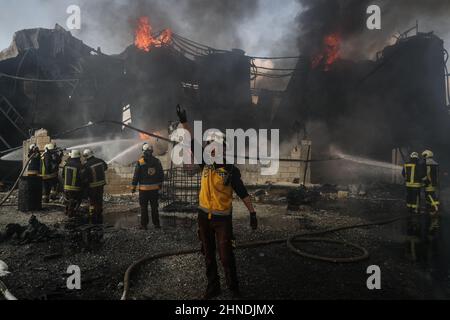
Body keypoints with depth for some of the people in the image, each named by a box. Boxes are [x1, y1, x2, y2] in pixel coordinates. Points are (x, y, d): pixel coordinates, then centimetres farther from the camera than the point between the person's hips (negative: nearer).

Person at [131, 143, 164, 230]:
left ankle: (144, 225, 11)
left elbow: (136, 176, -8)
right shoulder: (157, 161, 0)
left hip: (144, 189, -3)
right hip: (155, 188, 3)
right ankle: (156, 224, 16)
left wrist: (133, 187, 1)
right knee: (154, 207, 12)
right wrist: (160, 184, 21)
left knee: (144, 207, 7)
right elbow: (161, 175, 7)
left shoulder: (140, 162, -11)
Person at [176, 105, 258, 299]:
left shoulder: (231, 171, -10)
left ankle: (234, 289, 19)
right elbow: (192, 143, 1)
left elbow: (243, 193, -7)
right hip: (204, 215, 5)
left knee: (226, 256, -1)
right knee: (209, 255, 15)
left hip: (222, 218, -5)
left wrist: (252, 213, -11)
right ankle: (213, 287, 30)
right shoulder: (206, 164, 1)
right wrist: (184, 122, -3)